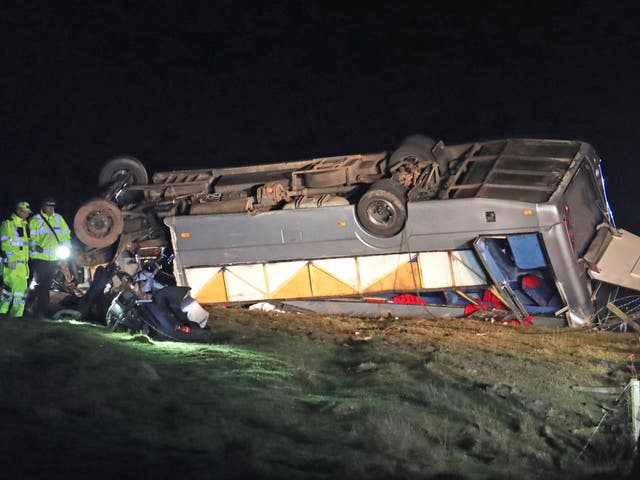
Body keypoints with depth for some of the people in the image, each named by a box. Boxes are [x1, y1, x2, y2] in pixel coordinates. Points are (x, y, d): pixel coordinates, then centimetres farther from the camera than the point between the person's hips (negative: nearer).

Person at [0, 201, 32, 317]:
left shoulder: (24, 225, 17)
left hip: (23, 264, 8)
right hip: (11, 263, -8)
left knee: (21, 289, 8)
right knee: (10, 288, -13)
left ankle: (17, 315, 13)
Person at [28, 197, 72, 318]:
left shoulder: (59, 219, 12)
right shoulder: (35, 220, -3)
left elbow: (66, 234, 19)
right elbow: (31, 236, -7)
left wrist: (66, 247, 7)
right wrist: (35, 246, -23)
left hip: (54, 258, 5)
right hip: (40, 257, -5)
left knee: (47, 284, 9)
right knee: (41, 284, -7)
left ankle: (41, 309, 16)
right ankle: (41, 309, -3)